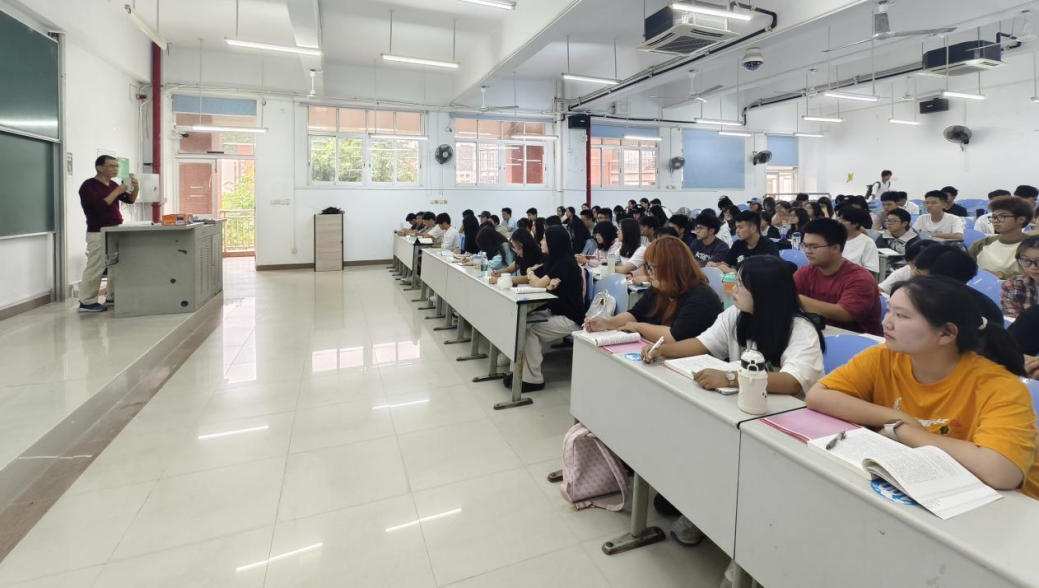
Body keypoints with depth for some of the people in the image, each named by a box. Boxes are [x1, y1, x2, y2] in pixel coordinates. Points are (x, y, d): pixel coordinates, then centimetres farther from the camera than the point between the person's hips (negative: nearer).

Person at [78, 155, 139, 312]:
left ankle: (112, 297, 20)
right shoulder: (89, 186, -11)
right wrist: (117, 191, -21)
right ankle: (86, 302, 2)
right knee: (95, 267, -6)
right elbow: (100, 207, -23)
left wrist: (135, 188, -7)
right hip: (98, 233, -8)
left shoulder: (113, 185, 12)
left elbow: (130, 200, 11)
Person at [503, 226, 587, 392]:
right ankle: (520, 371, -4)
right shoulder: (553, 260, 10)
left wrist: (530, 274, 1)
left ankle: (533, 379, -9)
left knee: (529, 329, -19)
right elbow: (531, 279, 13)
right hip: (554, 312, 8)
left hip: (570, 318, -8)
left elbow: (539, 284, -20)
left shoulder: (565, 262, -17)